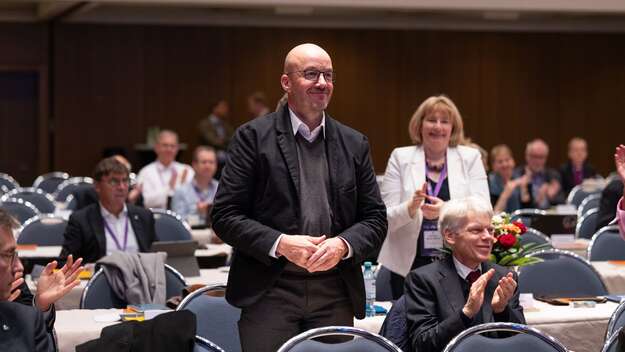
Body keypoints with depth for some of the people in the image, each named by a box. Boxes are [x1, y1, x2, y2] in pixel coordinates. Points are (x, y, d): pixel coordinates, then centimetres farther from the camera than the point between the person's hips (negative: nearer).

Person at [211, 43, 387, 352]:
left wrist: (343, 245, -8)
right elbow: (225, 215, -3)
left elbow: (375, 218, 12)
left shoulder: (355, 144, 11)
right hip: (269, 292, -3)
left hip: (335, 294, 3)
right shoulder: (253, 137, 0)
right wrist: (280, 243, -15)